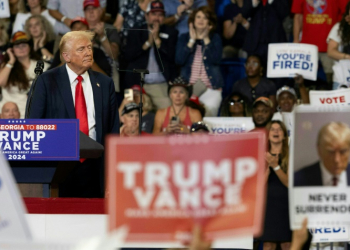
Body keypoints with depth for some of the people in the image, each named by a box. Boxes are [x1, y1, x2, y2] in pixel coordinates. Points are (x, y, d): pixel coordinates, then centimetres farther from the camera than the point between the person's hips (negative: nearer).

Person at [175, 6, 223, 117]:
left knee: (209, 114, -17)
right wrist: (192, 41, -3)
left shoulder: (215, 38, 10)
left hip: (210, 88, -1)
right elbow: (179, 60, -2)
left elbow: (216, 60, -5)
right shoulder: (184, 38, 12)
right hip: (188, 87, 1)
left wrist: (206, 40, -5)